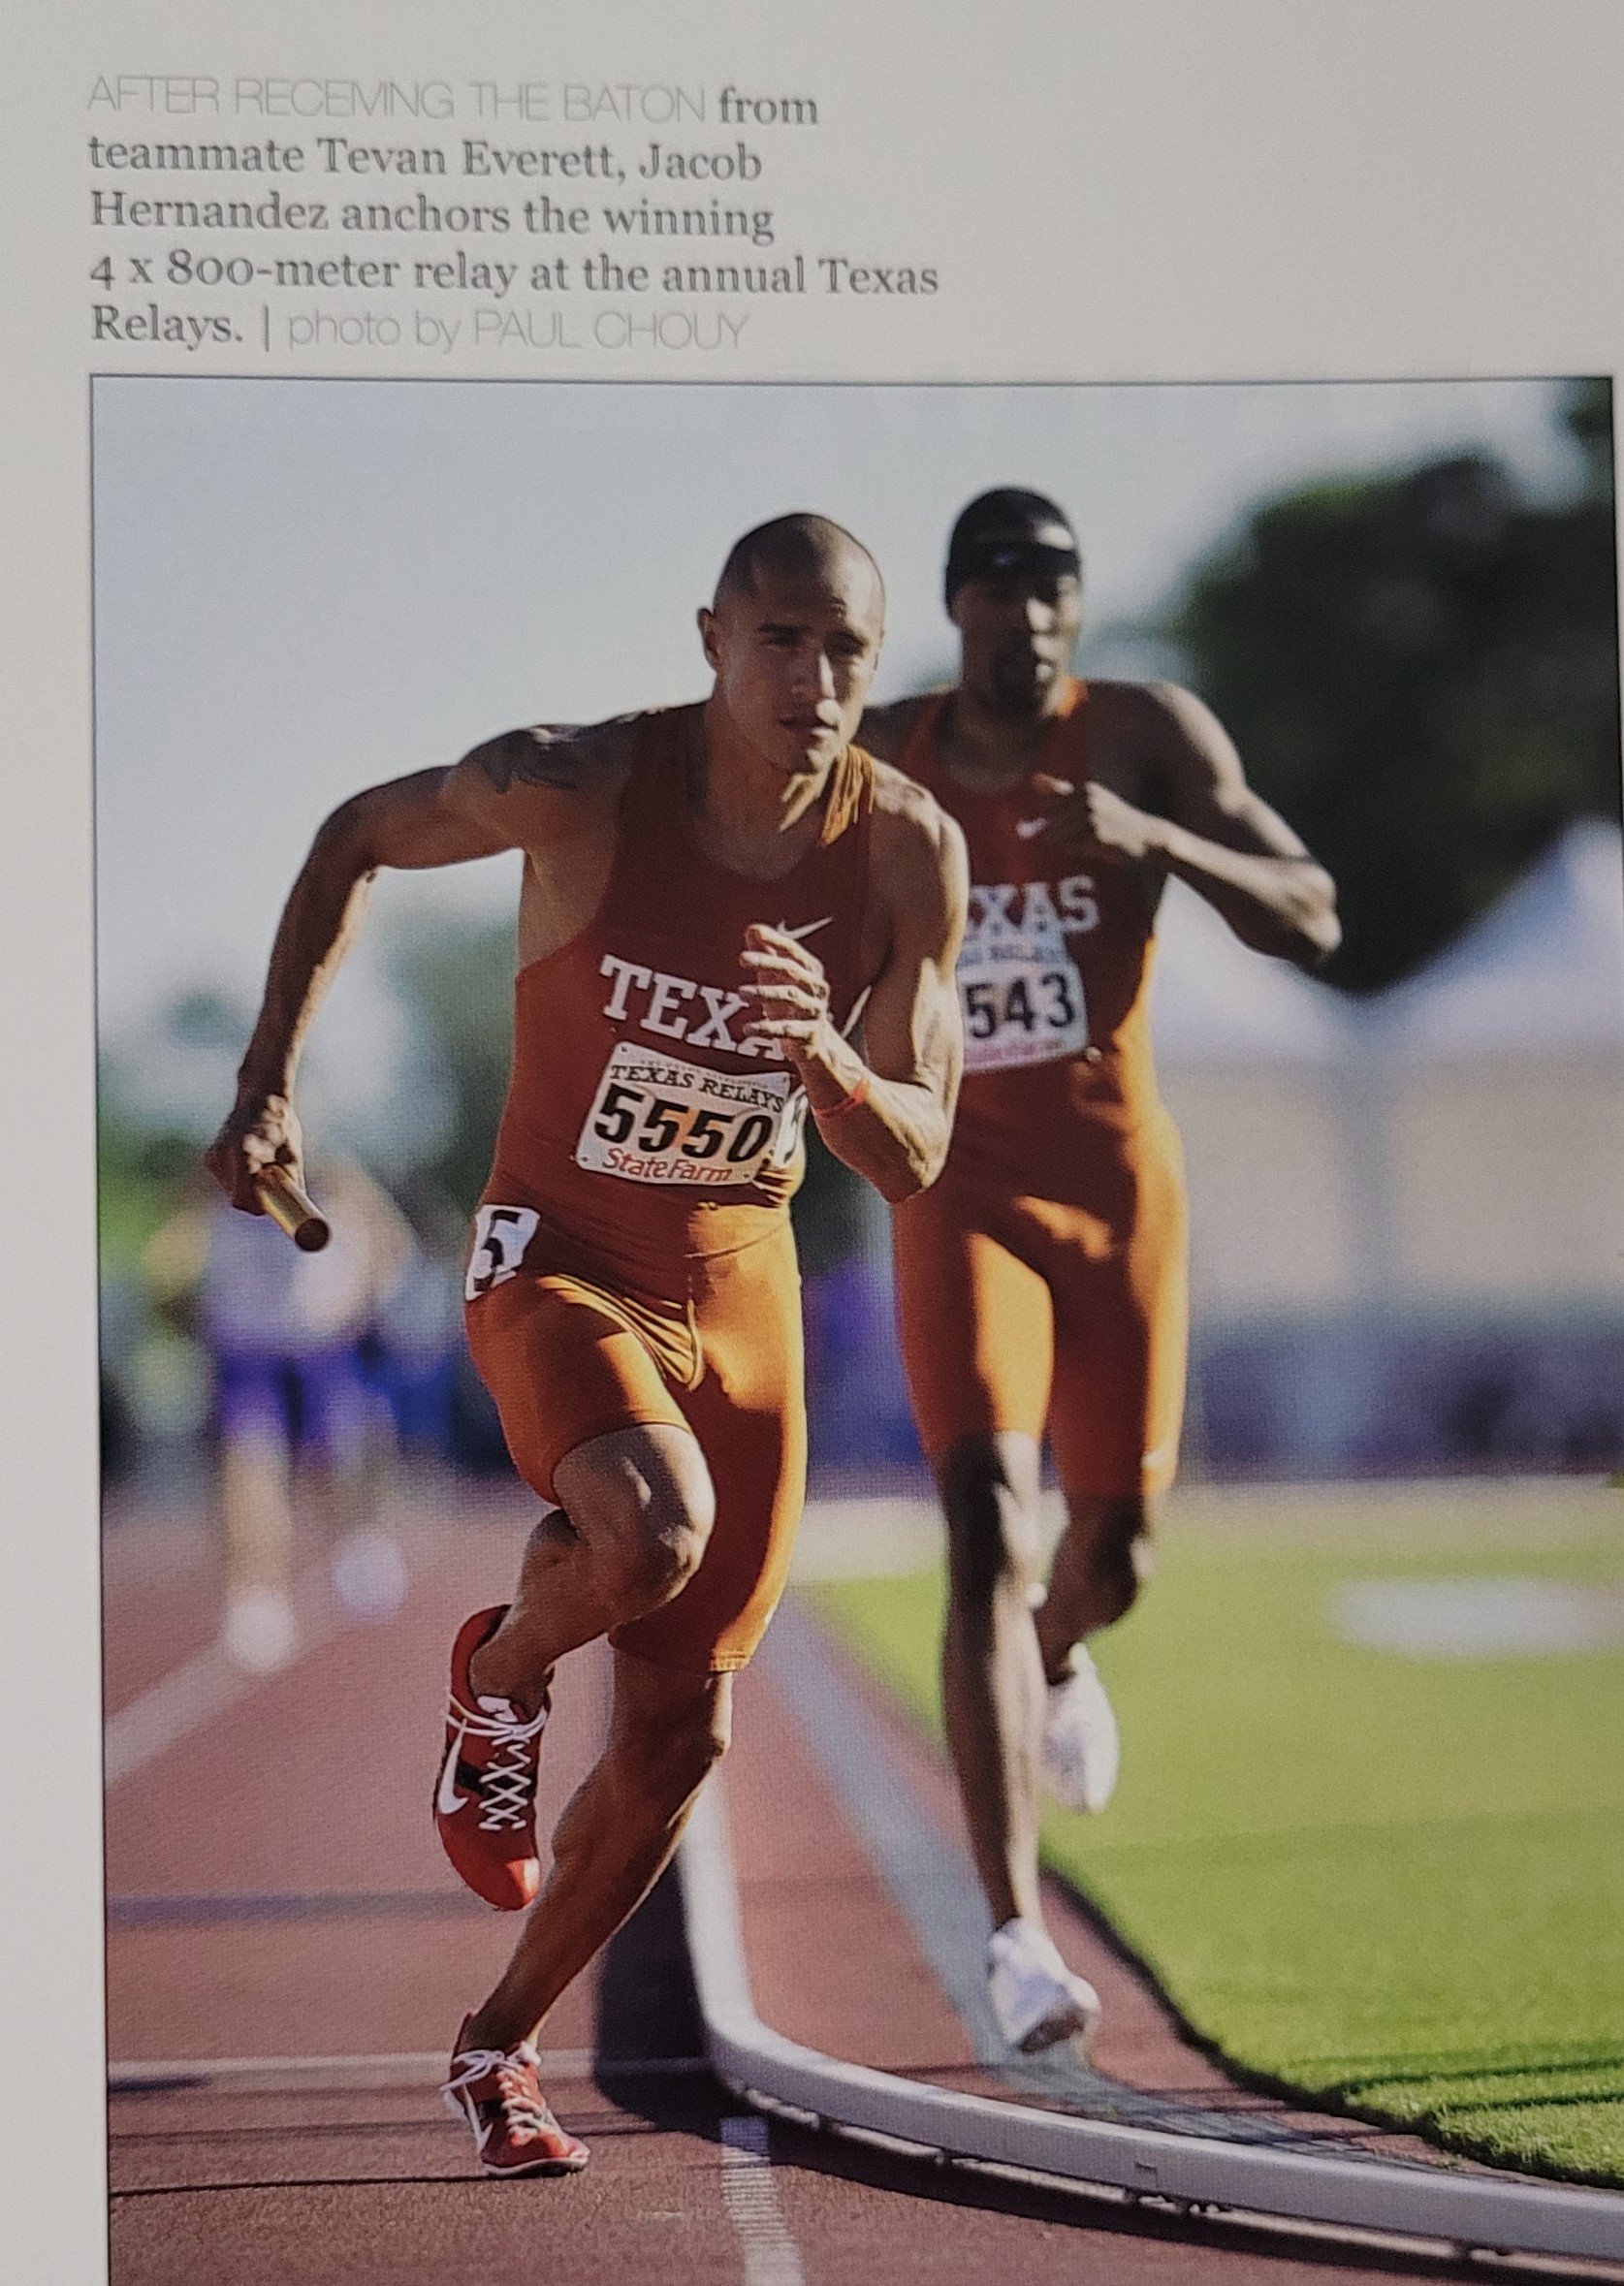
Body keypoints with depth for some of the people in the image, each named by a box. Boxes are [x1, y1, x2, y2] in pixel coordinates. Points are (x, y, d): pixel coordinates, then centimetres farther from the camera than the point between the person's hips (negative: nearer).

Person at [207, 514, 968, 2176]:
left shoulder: (910, 852, -11)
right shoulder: (574, 789, -19)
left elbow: (915, 1163, -7)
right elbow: (356, 838, 0)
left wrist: (824, 1060, -29)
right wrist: (270, 1076, -6)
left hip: (739, 1283, 4)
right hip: (556, 1260, -4)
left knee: (680, 1733, 3)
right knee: (648, 1529, -35)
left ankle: (500, 2043, 25)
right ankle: (500, 1672, 1)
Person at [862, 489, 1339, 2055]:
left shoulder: (1149, 737, -7)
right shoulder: (878, 762, -1)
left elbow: (1310, 924, -15)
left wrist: (1151, 837, -30)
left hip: (1119, 1183, 1)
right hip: (962, 1192, -1)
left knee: (1114, 1549, 12)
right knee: (986, 1533, -18)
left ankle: (1060, 1660, 53)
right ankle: (1013, 1930, -20)